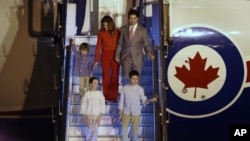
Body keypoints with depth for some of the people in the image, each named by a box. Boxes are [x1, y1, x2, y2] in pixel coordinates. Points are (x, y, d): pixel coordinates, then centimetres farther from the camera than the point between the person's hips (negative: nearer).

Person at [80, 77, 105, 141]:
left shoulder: (100, 93, 0)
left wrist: (100, 115, -7)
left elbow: (102, 105, 0)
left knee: (95, 130, 0)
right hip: (89, 115, 0)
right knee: (89, 129, 6)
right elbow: (83, 105, 2)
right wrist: (84, 116, -1)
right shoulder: (87, 94, -1)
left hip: (97, 115, 0)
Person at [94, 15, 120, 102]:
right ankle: (106, 97, 12)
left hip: (115, 56, 0)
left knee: (115, 76, 5)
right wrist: (96, 60, -1)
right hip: (105, 56, 0)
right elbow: (98, 46, 0)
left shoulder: (116, 32, -2)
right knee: (106, 76, 3)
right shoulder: (101, 32, -2)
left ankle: (113, 97, 14)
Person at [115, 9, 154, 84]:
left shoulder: (143, 30, 0)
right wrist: (117, 56, 6)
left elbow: (145, 44, -1)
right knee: (125, 78, 0)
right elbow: (119, 44, 9)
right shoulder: (123, 29, 6)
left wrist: (149, 53, -19)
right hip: (125, 57, 1)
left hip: (137, 57, -1)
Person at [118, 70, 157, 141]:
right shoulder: (125, 88, -5)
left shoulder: (140, 89, -6)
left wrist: (151, 100, -25)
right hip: (126, 112, 1)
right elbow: (121, 101, 0)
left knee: (135, 129, 8)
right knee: (124, 128, 8)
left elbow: (144, 100, -4)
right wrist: (120, 113, 1)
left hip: (136, 112, 0)